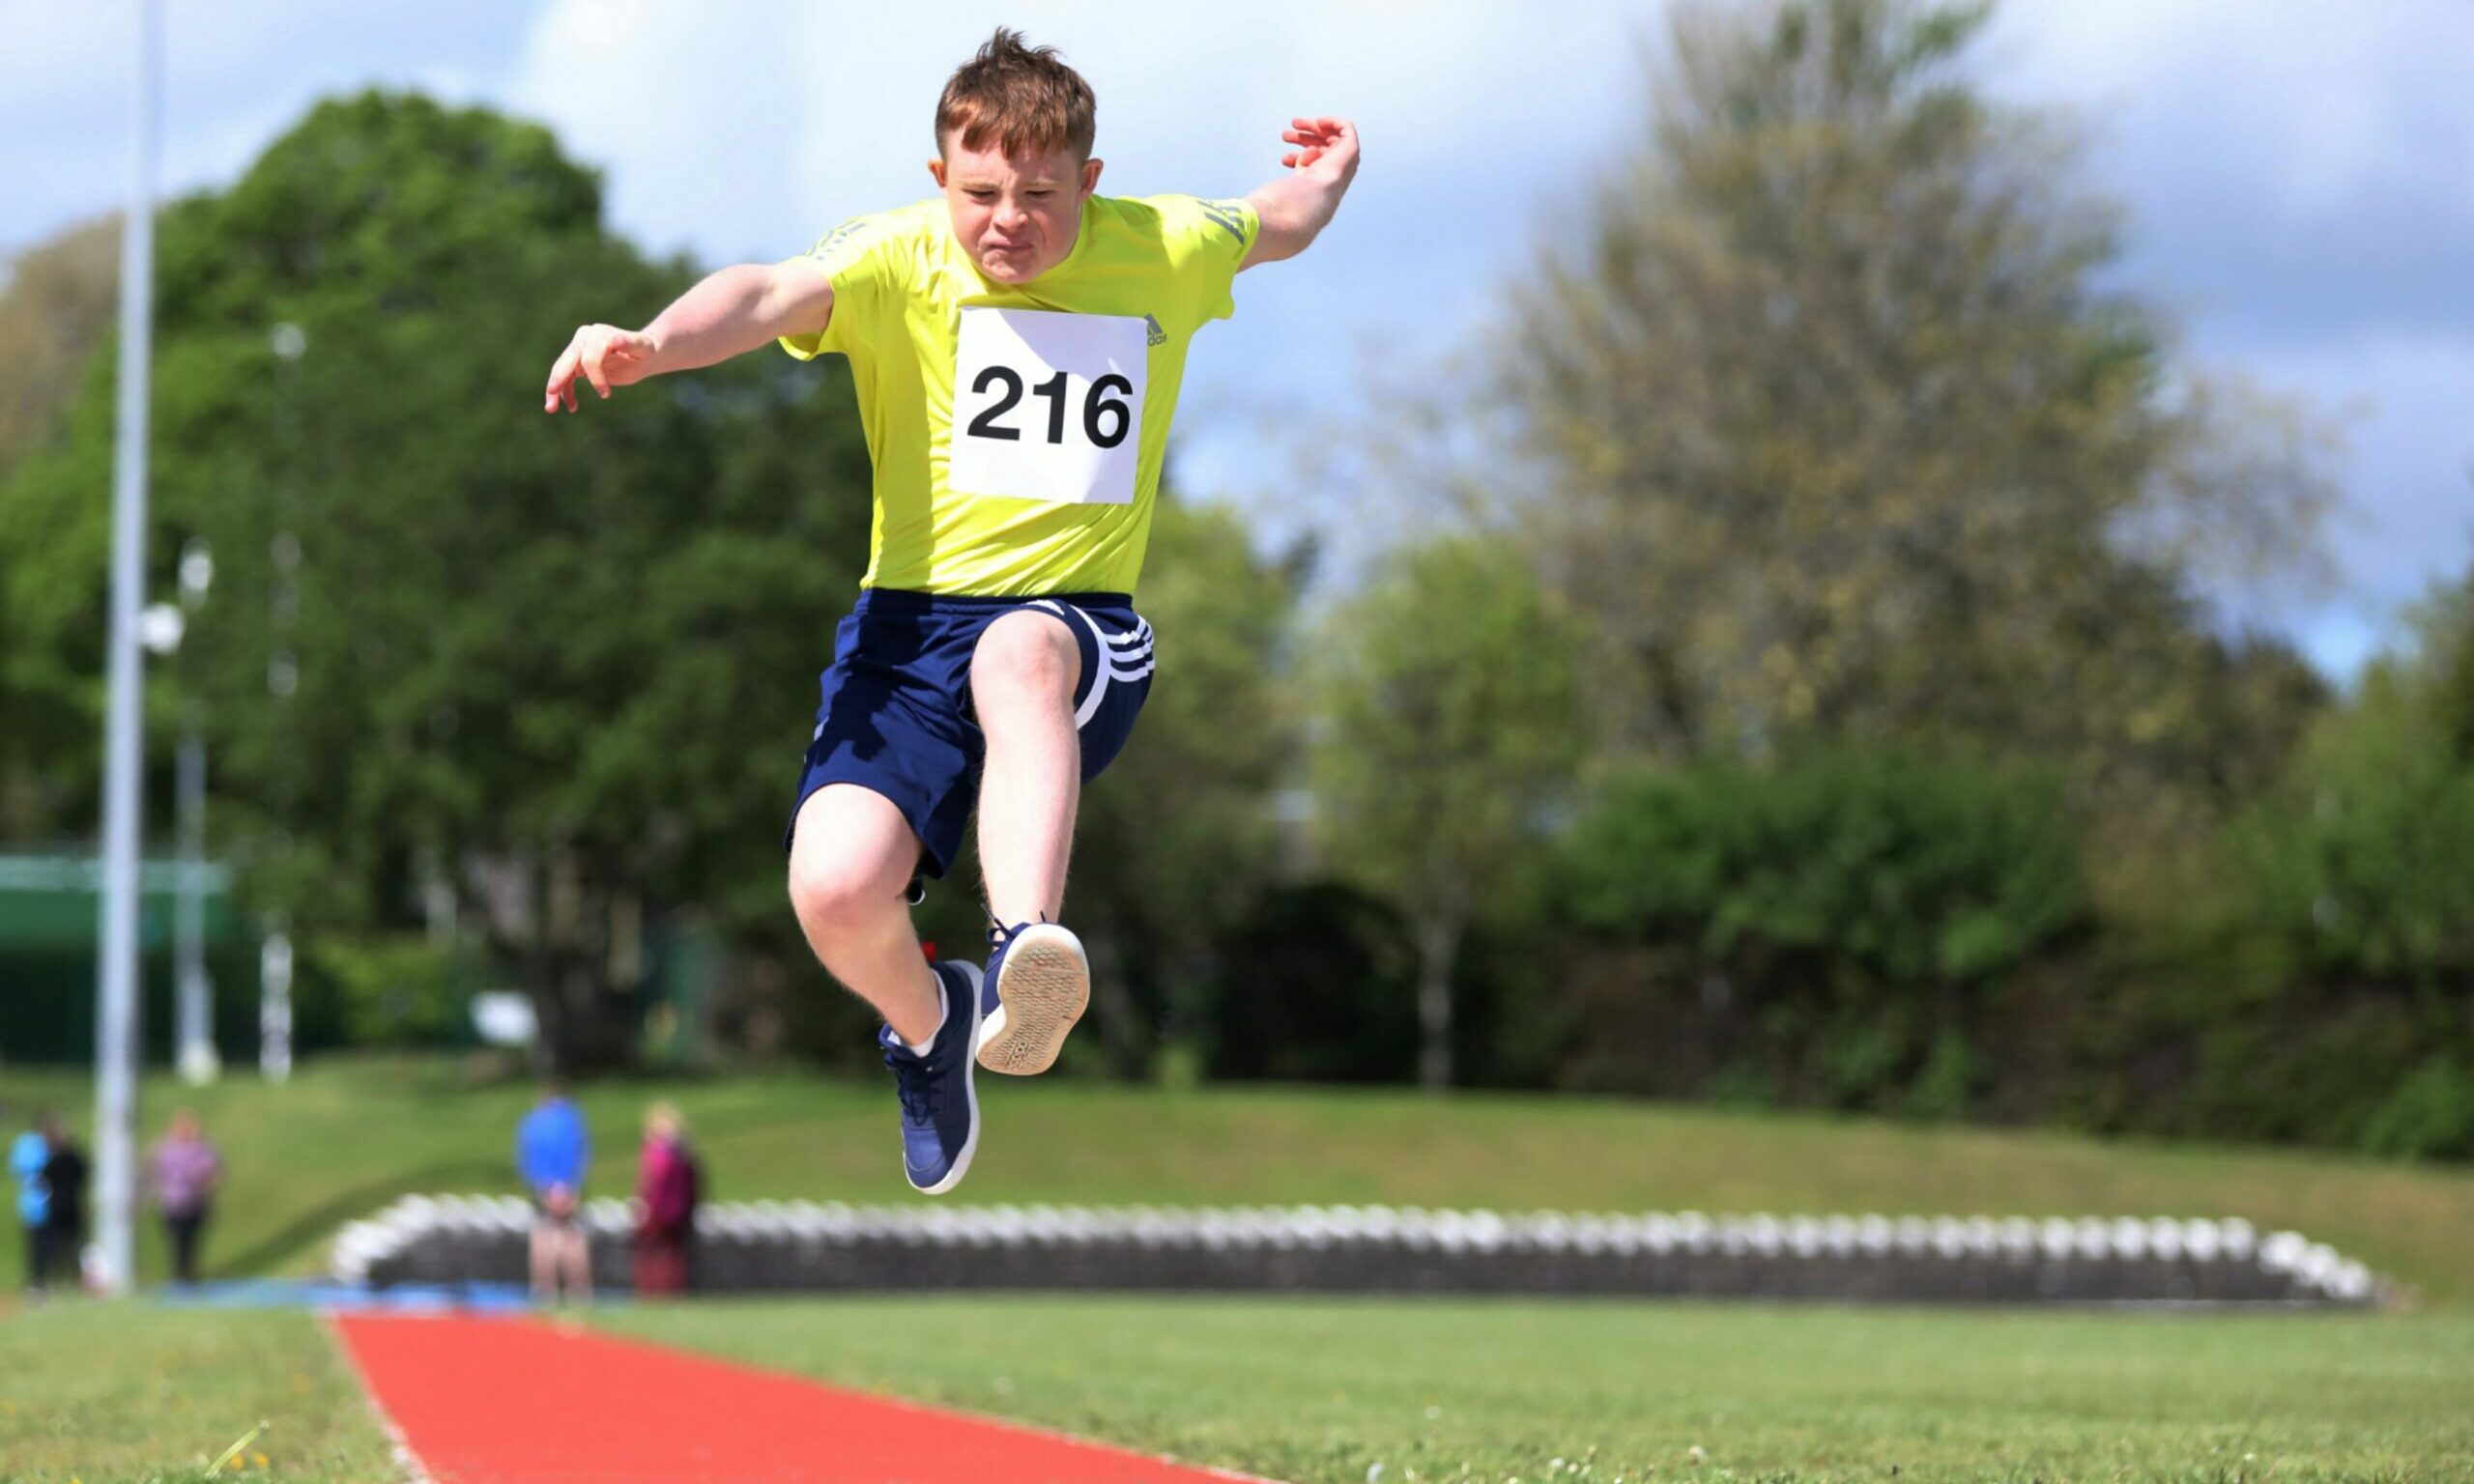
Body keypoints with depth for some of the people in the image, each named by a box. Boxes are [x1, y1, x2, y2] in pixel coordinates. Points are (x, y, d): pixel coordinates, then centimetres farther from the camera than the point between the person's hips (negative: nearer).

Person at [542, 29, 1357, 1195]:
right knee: (834, 890, -22)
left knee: (1016, 653, -40)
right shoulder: (897, 261, -6)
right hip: (911, 621, 0)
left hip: (1085, 629, 0)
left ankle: (1024, 963, -55)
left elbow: (1278, 225, 28)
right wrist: (648, 343, -48)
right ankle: (927, 1020, 15)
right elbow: (771, 295, -28)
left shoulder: (1162, 252, 3)